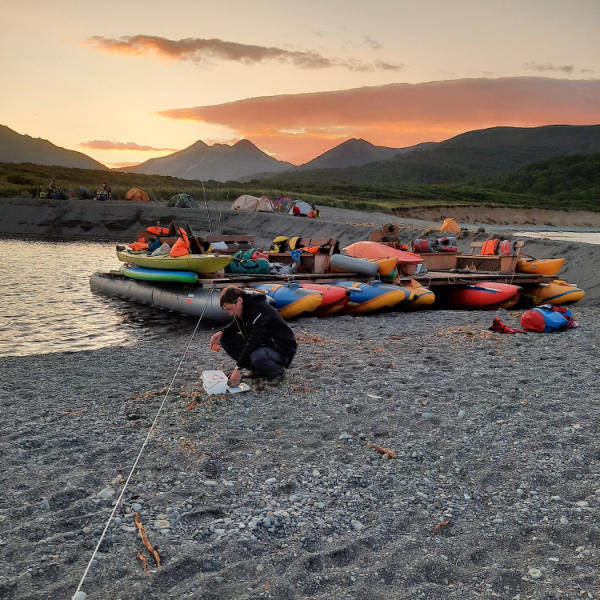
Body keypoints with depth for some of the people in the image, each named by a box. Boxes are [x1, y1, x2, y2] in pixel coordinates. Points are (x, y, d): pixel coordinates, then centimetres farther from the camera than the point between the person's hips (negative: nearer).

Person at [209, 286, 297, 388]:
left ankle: (277, 371, -7)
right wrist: (221, 332, -2)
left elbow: (254, 340, -33)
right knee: (226, 338, -1)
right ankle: (259, 371, 3)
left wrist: (238, 368, -33)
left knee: (257, 357, -41)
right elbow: (236, 324, 21)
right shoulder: (245, 308, 0)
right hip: (262, 345, 9)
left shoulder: (260, 309, -26)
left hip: (282, 350, -9)